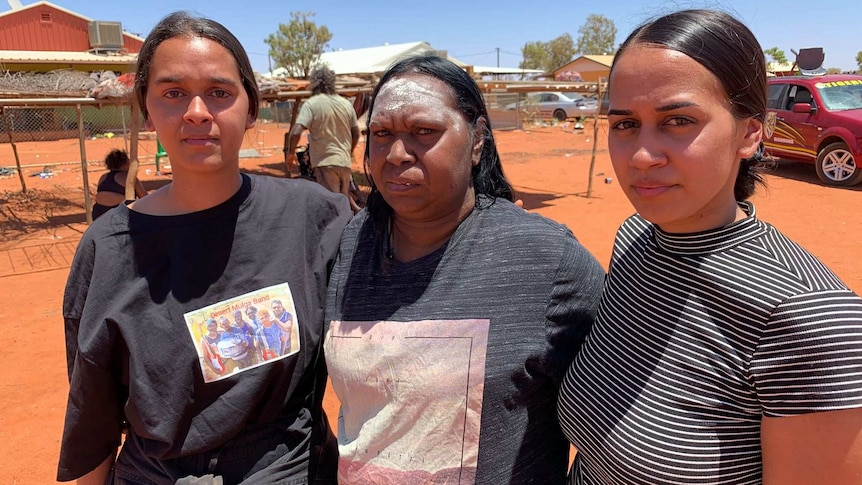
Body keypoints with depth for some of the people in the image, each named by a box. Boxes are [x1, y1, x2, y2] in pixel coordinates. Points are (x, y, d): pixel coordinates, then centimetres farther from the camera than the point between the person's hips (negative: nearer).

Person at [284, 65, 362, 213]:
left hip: (324, 161, -5)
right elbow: (356, 133, 14)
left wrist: (290, 153, -3)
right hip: (344, 160, 5)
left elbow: (296, 132, -19)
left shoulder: (311, 104, -9)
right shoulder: (346, 104, 7)